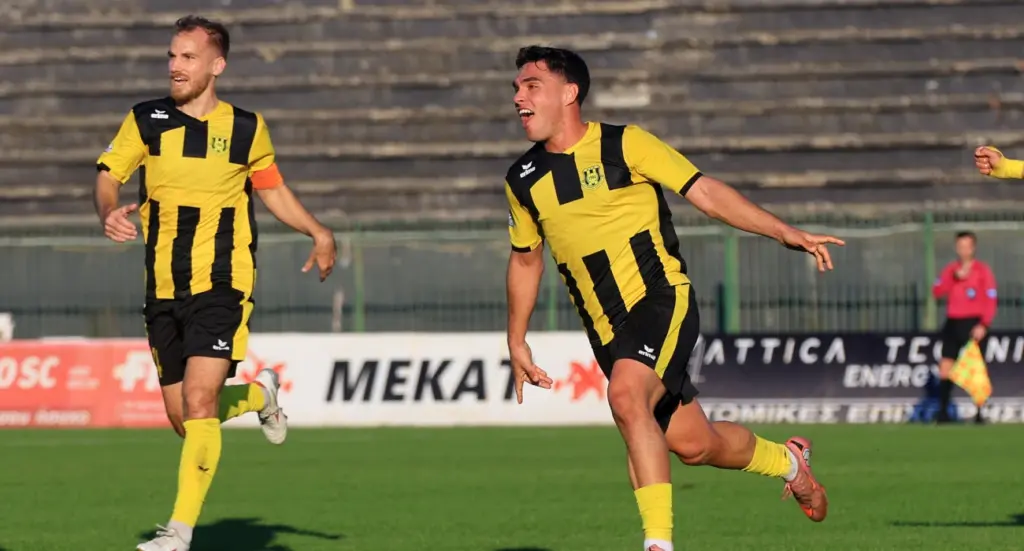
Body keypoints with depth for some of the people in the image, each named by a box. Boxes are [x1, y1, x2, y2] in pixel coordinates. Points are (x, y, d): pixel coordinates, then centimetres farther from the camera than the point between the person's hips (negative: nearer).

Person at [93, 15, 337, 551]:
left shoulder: (247, 129, 2)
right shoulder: (146, 121, 2)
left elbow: (273, 190, 16)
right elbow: (107, 175, -3)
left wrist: (318, 232, 4)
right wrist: (109, 213, -25)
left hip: (222, 287, -3)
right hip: (163, 290, 3)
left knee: (199, 403, -19)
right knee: (184, 420, 8)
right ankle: (257, 395, 40)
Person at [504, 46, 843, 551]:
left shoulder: (624, 145, -7)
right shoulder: (522, 181, 7)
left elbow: (704, 192, -6)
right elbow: (525, 259, 22)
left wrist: (786, 233, -12)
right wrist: (517, 341, 23)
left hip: (662, 300, -5)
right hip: (608, 330, 5)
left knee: (627, 395, -31)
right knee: (692, 444, 6)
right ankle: (787, 461, 36)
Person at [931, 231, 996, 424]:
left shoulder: (982, 270, -2)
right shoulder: (950, 269, 12)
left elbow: (990, 300, -7)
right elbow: (937, 292, 1)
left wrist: (984, 325, -17)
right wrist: (954, 277, -12)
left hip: (972, 324, -4)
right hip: (952, 323, 4)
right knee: (945, 369, 0)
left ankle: (979, 413, -1)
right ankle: (943, 412, 5)